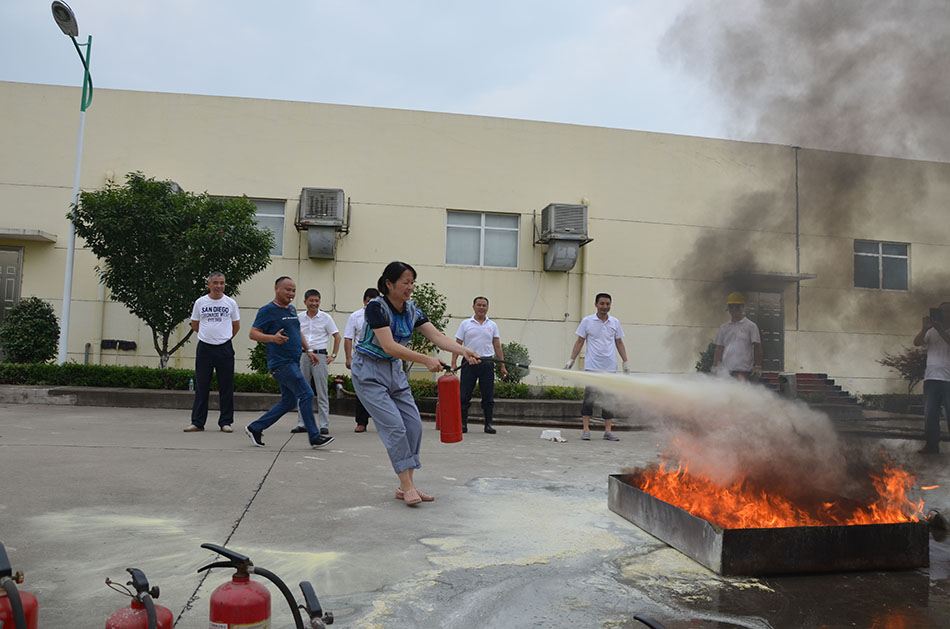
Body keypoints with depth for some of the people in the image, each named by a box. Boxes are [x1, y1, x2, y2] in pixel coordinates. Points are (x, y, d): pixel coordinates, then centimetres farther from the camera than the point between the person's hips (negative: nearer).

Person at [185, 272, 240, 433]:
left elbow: (236, 326, 14)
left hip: (225, 348, 0)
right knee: (201, 386, 3)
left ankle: (225, 422, 10)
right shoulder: (200, 302, 4)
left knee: (226, 387, 2)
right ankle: (197, 422, 10)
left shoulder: (231, 303, 3)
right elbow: (194, 325, 14)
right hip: (204, 348, 1)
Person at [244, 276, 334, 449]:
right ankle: (315, 437, -4)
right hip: (281, 362, -9)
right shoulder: (268, 310, -8)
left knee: (289, 402, 12)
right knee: (306, 394, -12)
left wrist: (308, 350, 17)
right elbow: (253, 333, -11)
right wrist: (273, 338, -26)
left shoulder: (292, 310, 16)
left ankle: (255, 428, 22)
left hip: (292, 363, 9)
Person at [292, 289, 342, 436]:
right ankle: (302, 424, 18)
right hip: (302, 356, 3)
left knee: (322, 392, -2)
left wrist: (333, 355, -1)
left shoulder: (326, 318, 0)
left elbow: (337, 336, 4)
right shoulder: (299, 318, 7)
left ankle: (324, 425, 2)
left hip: (320, 355, -3)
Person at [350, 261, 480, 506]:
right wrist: (426, 360, -36)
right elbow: (389, 346, -29)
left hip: (394, 370, 7)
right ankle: (407, 486, -7)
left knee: (413, 424, -1)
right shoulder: (376, 307, -20)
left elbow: (437, 336, -9)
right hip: (369, 371, -7)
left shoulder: (411, 310, 0)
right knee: (394, 425, -15)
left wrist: (464, 351, -25)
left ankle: (406, 487, 8)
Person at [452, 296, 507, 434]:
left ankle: (488, 424, 11)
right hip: (469, 363, -1)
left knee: (488, 396, 3)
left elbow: (497, 347, 10)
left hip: (487, 364, 1)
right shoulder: (465, 324, 6)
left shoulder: (492, 325, 11)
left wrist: (503, 366, 4)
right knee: (464, 395, 0)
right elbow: (457, 344, 4)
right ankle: (463, 424, 9)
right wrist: (453, 363, -6)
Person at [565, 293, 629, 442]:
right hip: (591, 367, -3)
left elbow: (619, 343, 15)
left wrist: (626, 362, 11)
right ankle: (586, 430, 3)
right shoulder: (587, 321, 0)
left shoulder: (615, 322, 8)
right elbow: (579, 342, 4)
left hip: (610, 368, 3)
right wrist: (571, 360, -1)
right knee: (589, 398, -4)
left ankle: (608, 431, 10)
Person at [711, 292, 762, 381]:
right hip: (726, 371, 4)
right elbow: (719, 349, 14)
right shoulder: (723, 327, 15)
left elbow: (757, 348, -1)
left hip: (744, 371, -4)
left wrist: (757, 367, -10)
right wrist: (715, 367, 6)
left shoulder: (751, 326, 4)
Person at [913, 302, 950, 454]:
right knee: (930, 414, 1)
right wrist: (924, 328, -18)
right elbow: (917, 342, -2)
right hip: (931, 378, 2)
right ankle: (932, 445, 4)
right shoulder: (931, 332, 14)